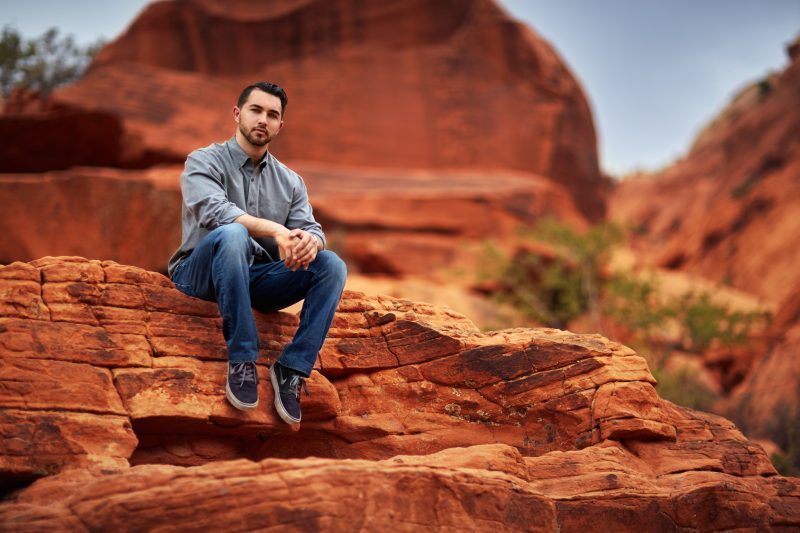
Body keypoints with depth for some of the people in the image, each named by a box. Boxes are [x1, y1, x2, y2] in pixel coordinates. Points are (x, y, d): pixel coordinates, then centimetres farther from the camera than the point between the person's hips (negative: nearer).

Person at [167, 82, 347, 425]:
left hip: (258, 278, 4)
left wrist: (310, 240, -26)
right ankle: (242, 359, -33)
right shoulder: (204, 162, -1)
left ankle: (292, 368, -22)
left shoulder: (290, 181, 15)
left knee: (332, 265, -20)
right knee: (232, 234, -37)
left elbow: (308, 227, 1)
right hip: (201, 274, -4)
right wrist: (275, 230, -36)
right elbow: (214, 211, -21)